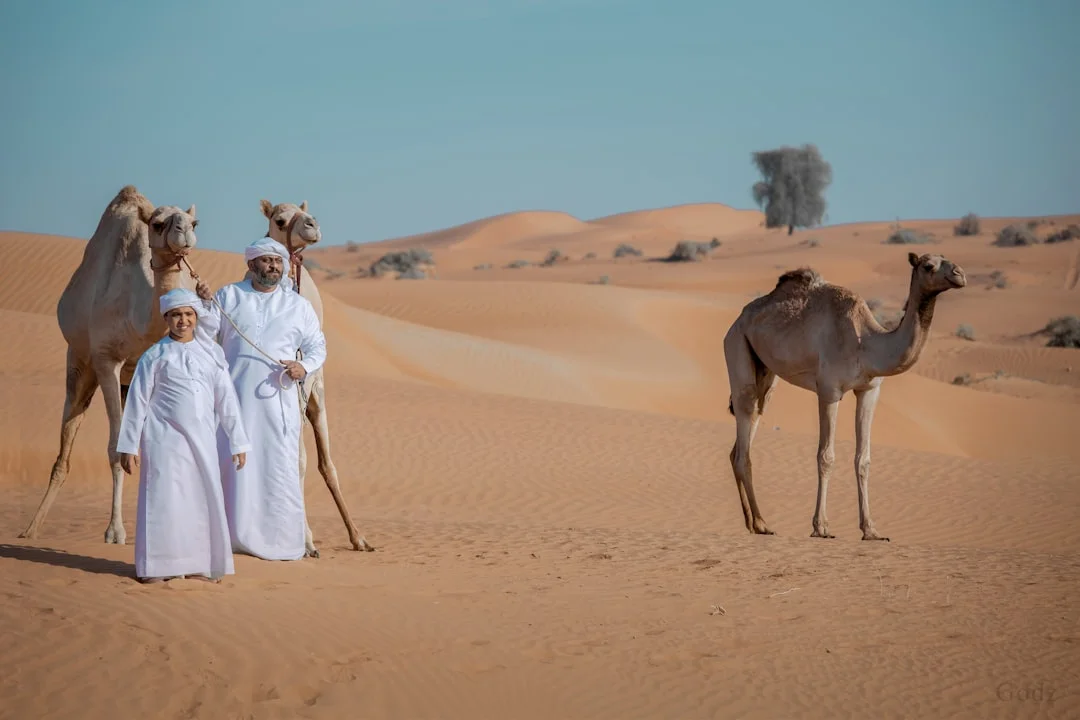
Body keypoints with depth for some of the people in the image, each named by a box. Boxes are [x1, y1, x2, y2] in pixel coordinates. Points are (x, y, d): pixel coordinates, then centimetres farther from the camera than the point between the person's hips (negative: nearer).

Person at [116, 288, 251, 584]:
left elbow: (226, 400, 12)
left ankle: (200, 564, 14)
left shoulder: (212, 354, 10)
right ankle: (157, 567, 3)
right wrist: (128, 446, -1)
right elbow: (137, 401, 1)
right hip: (165, 438, -3)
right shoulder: (155, 356, 1)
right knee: (164, 498, -4)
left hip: (202, 439, 4)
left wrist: (238, 442, 10)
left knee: (205, 499, 4)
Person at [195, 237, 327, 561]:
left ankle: (282, 539, 4)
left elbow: (318, 346, 14)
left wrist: (304, 367, -6)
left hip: (278, 399, 0)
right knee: (233, 462, 1)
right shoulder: (229, 296, 7)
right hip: (235, 397, 0)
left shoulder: (299, 306, 10)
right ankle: (237, 534, 9)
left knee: (280, 465, -3)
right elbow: (206, 335, 4)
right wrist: (204, 304, -13)